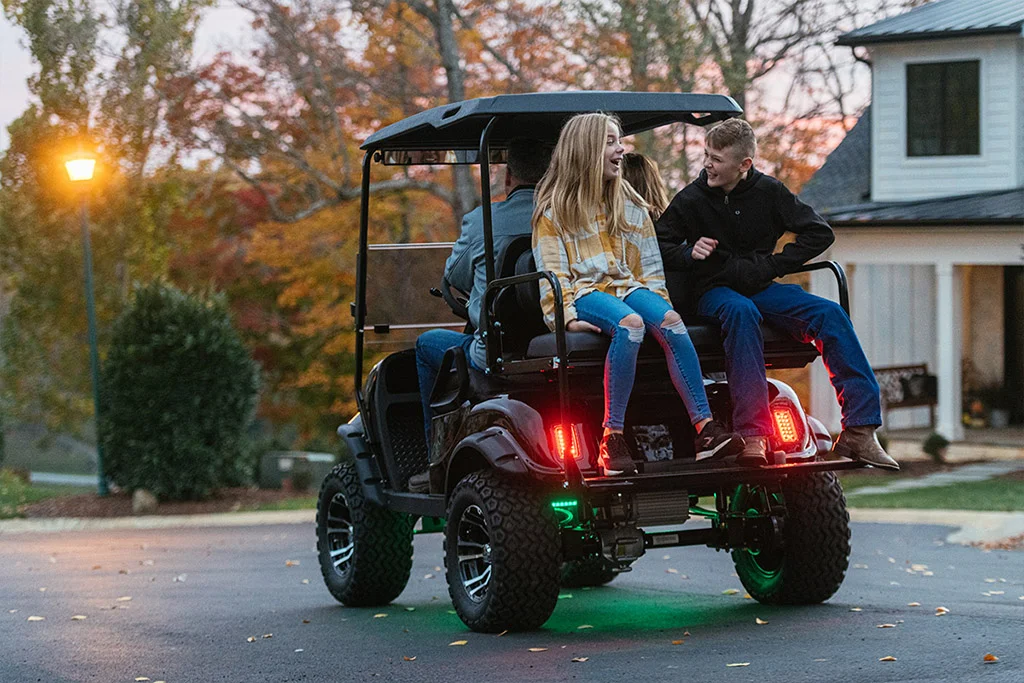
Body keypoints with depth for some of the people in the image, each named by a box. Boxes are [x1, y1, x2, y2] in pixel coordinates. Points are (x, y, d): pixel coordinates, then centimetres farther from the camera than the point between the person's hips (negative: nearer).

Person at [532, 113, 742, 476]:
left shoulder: (630, 204, 22)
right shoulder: (553, 208, 8)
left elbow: (649, 262, 19)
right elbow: (551, 269, 0)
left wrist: (657, 299, 2)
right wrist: (567, 316, -14)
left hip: (628, 286, 4)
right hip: (584, 292, -4)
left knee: (669, 321, -30)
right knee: (630, 324, -38)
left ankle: (705, 427, -40)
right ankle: (612, 437, -40)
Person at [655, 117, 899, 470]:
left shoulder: (768, 191, 1)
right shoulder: (690, 200, -3)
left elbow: (819, 233, 3)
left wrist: (770, 265, -6)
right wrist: (688, 253, -17)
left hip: (761, 288, 3)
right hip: (714, 291, -3)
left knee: (831, 314, -22)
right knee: (741, 312, -39)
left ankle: (859, 430, -26)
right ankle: (753, 435, -46)